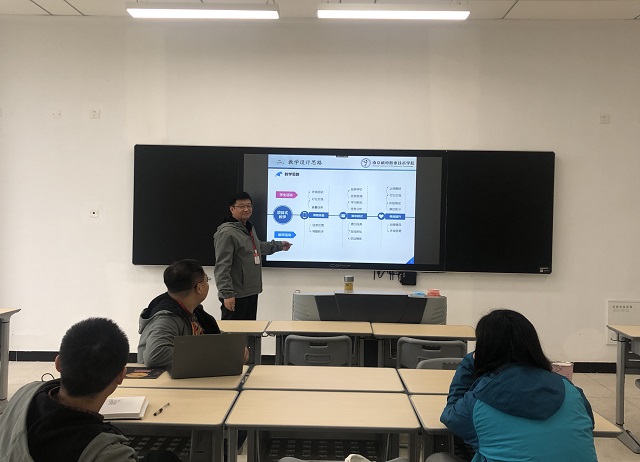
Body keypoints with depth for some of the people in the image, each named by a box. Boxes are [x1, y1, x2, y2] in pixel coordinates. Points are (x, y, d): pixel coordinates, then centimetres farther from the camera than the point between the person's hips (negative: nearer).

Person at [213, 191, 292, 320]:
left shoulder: (249, 228, 16)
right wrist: (227, 294, -25)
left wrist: (279, 245, 44)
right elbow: (222, 267, -21)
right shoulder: (227, 233, -16)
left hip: (252, 293, 10)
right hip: (235, 296, -10)